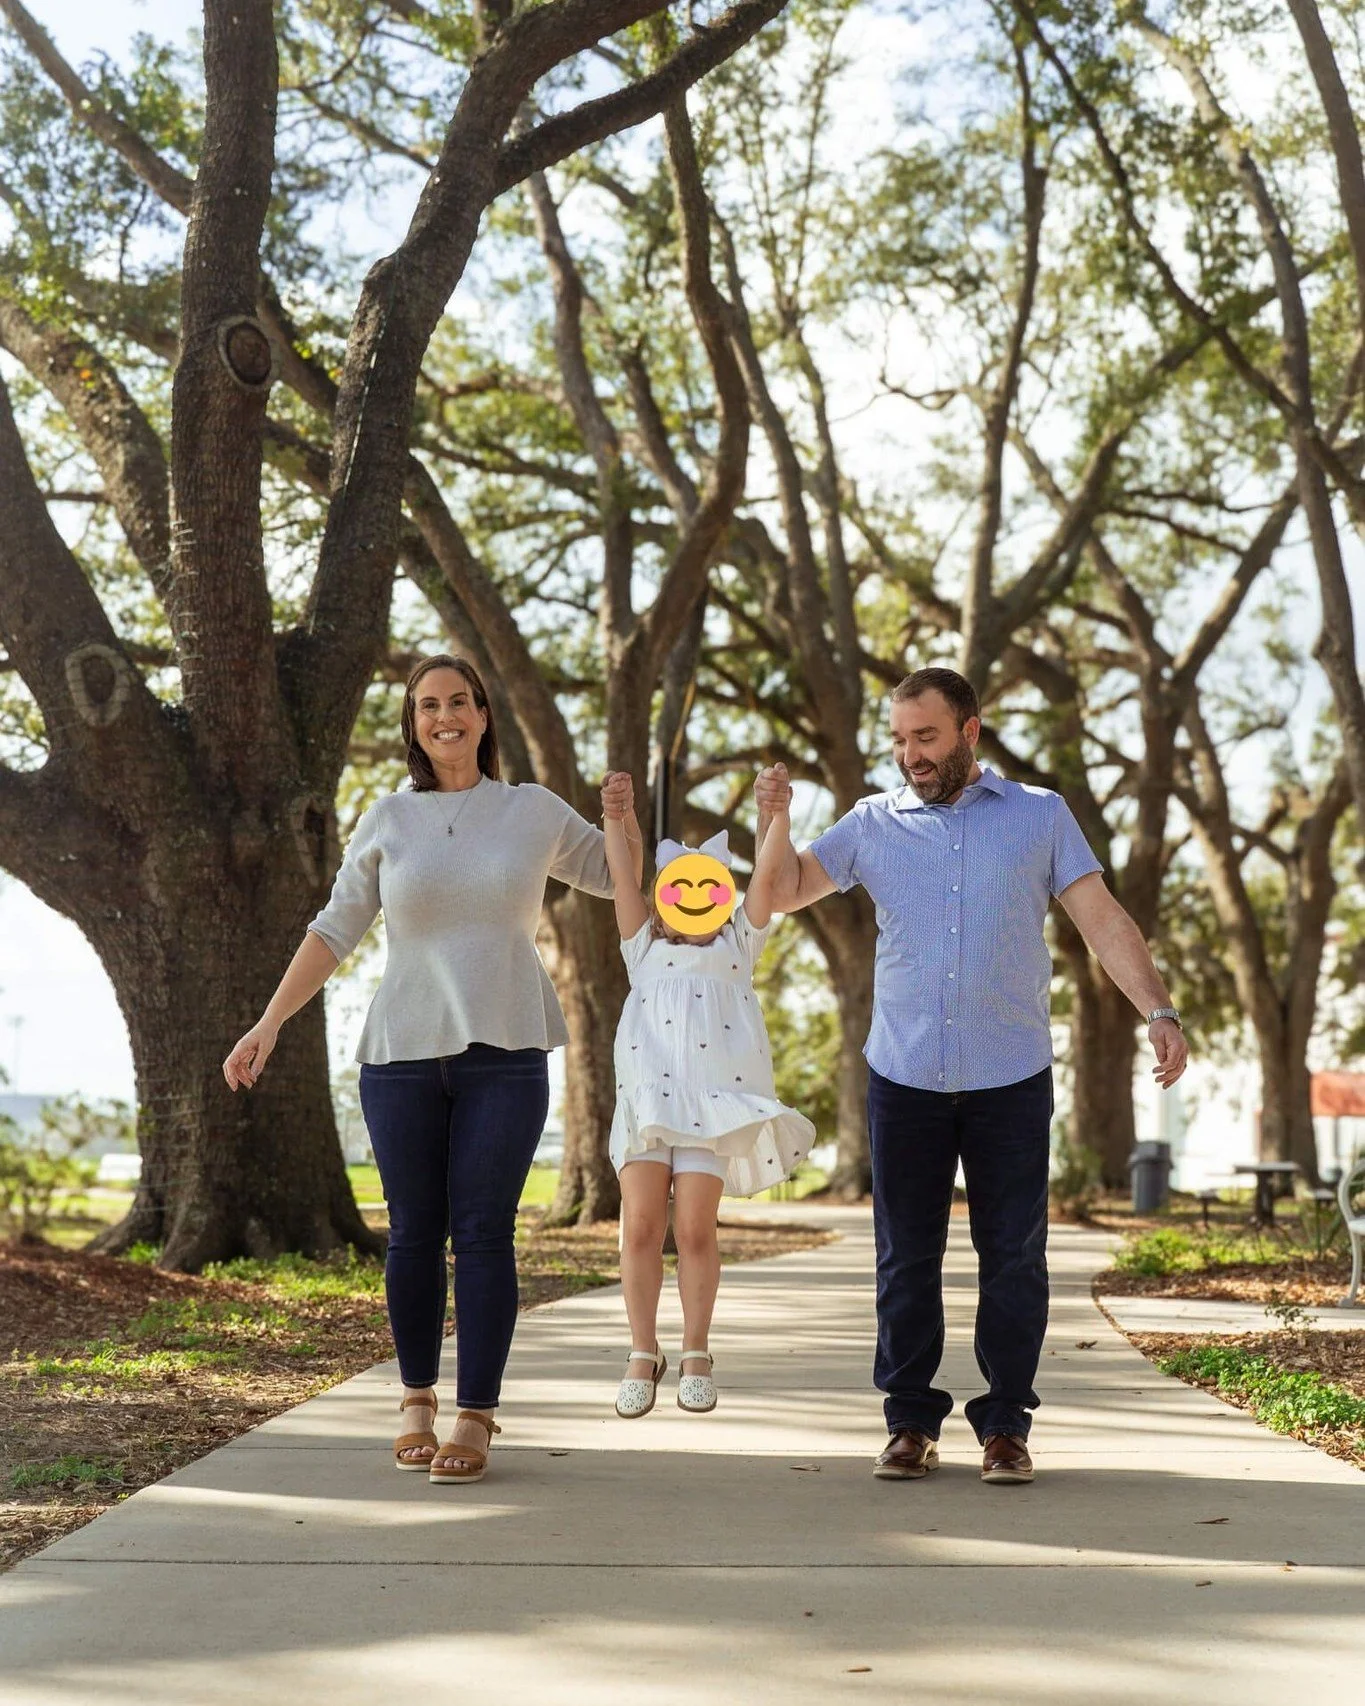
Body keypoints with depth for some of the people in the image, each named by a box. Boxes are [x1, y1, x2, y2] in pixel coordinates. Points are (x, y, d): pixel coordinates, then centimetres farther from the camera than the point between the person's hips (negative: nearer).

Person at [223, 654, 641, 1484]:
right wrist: (268, 1025, 3)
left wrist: (625, 817, 1)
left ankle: (476, 1419, 0)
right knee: (414, 1233, 4)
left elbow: (620, 875, 20)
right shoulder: (389, 819, 8)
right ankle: (417, 1399, 20)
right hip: (404, 1052, 1)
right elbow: (334, 932, 8)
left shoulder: (534, 811, 8)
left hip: (504, 1052, -1)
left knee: (484, 1233, -5)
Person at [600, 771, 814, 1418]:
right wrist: (615, 817, -3)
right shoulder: (645, 948, 21)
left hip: (714, 1097, -1)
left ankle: (695, 1356, 8)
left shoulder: (737, 946, 19)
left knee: (695, 1229, -5)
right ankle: (643, 1355, 5)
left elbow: (766, 876, 7)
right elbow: (622, 877, 10)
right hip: (647, 1092, 1)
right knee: (641, 1226, -6)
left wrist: (776, 812, -5)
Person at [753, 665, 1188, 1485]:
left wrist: (1159, 1008, -12)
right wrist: (774, 819, -7)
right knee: (906, 1256, 5)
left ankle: (1006, 1426, 11)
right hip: (904, 1078, 1)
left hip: (1011, 1079, -1)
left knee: (1014, 1256, 1)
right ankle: (912, 1422, 14)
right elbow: (786, 892, 11)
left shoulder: (1041, 816, 5)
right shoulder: (875, 821, 9)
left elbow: (1104, 920, 1)